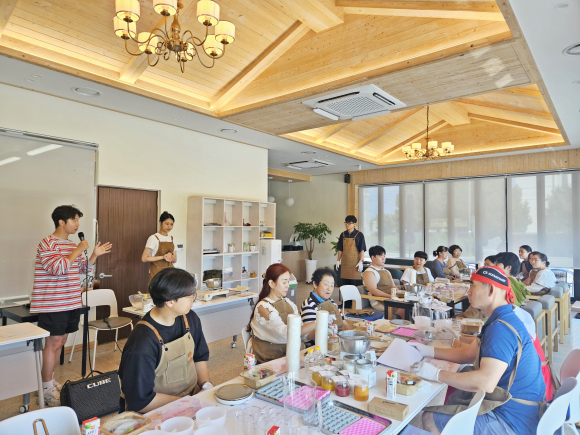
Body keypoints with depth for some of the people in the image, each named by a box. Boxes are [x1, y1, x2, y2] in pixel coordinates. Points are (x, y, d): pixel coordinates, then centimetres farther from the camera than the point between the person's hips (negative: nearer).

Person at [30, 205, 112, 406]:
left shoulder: (73, 245, 12)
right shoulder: (47, 244, -13)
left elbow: (83, 269, 17)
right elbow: (57, 268, -24)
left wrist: (94, 255, 2)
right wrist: (78, 251, -19)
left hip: (71, 302, 8)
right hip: (53, 304, -8)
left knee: (60, 342, 15)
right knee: (53, 343, -2)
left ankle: (49, 381, 29)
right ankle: (47, 390, 10)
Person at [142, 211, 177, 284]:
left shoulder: (171, 239, 9)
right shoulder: (154, 238, -7)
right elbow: (144, 258, -11)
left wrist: (170, 254, -10)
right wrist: (163, 257, -18)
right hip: (157, 272, -4)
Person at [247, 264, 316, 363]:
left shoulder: (288, 303, 9)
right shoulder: (263, 307, -14)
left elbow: (301, 332, 6)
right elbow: (285, 333, -25)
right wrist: (316, 324, -27)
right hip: (268, 361, -6)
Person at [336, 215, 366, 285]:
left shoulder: (359, 235, -3)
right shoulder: (343, 235, 9)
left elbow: (362, 250, -5)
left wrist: (360, 262, -11)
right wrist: (338, 260, 10)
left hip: (354, 263, -4)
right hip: (344, 263, 4)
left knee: (354, 283, -4)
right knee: (345, 283, 6)